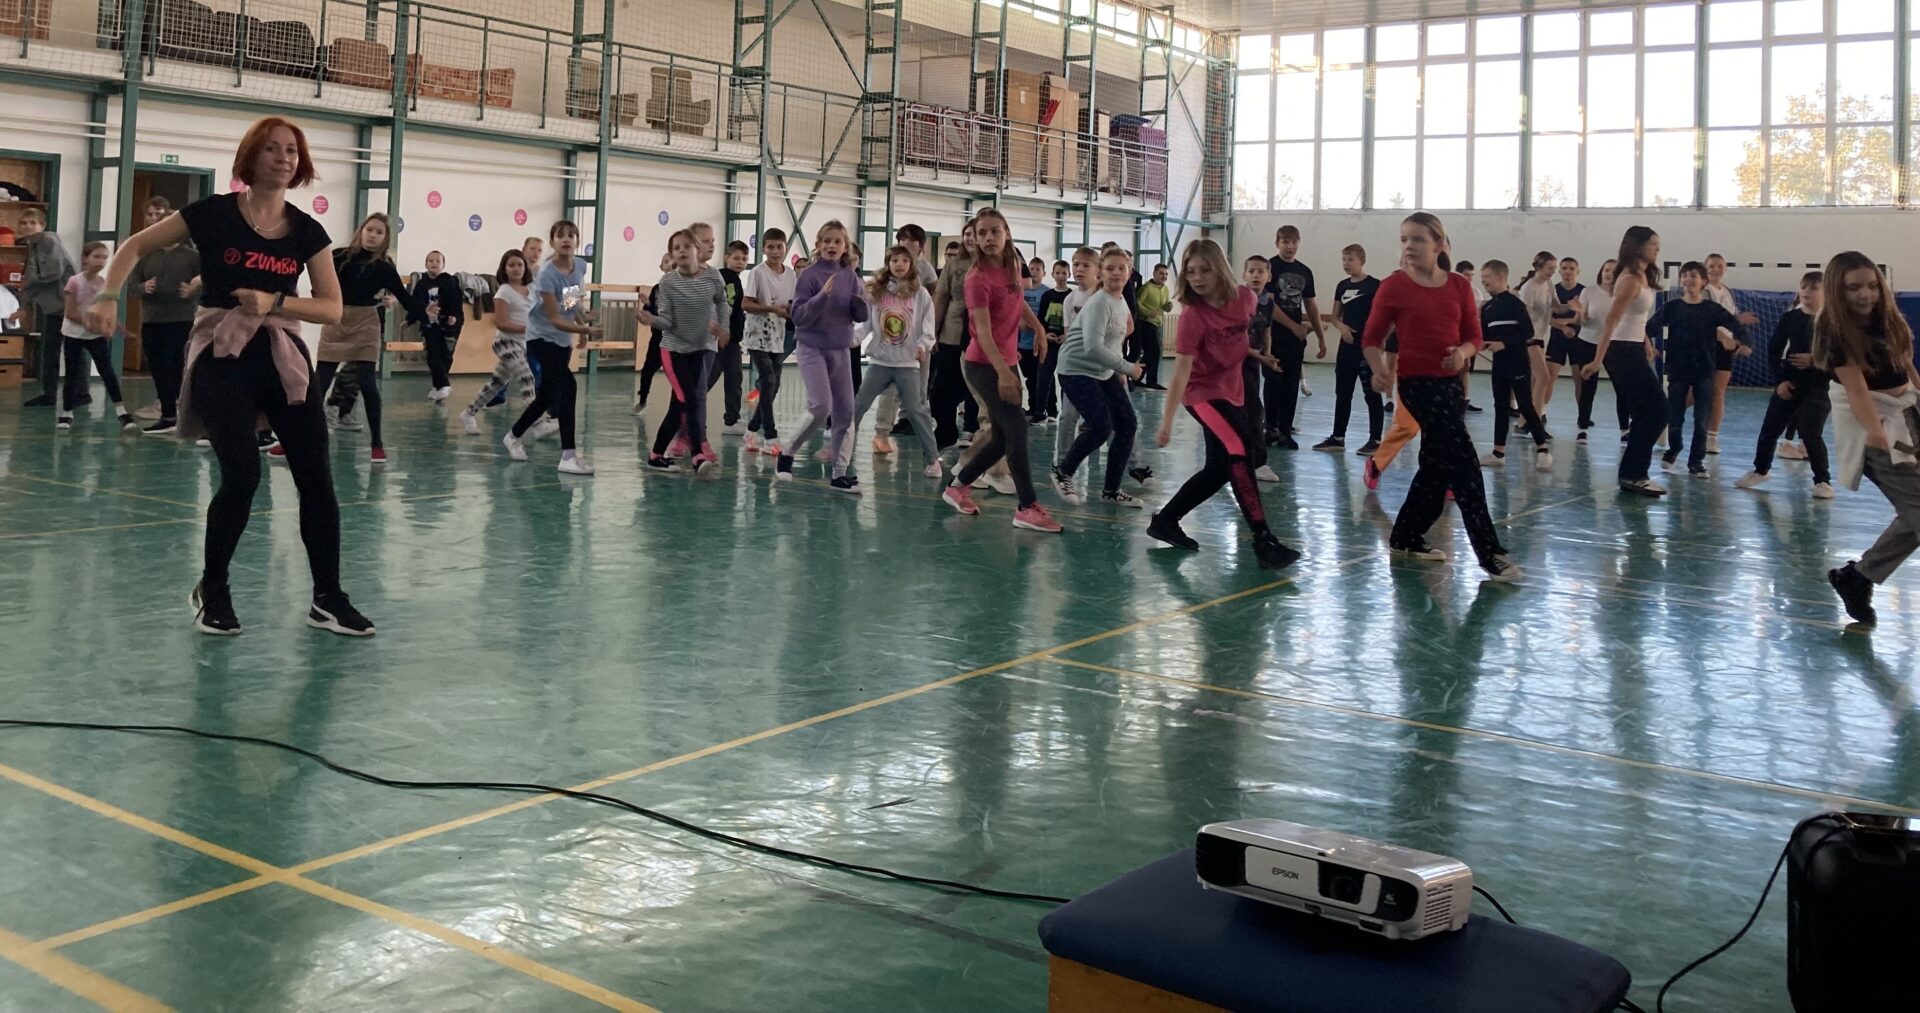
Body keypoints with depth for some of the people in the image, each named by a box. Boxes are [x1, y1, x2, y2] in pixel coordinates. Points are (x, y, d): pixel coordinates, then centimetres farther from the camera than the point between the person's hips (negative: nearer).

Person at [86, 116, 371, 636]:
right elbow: (135, 246, 3)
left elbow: (333, 308, 0)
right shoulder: (214, 214, -5)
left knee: (316, 477, -1)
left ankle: (328, 600, 10)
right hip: (221, 358, -4)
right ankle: (212, 590, 9)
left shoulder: (307, 231, 3)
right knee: (242, 474, -15)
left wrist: (274, 302, -15)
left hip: (283, 357, 4)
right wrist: (108, 297, -11)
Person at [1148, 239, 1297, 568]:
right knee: (1239, 452, -25)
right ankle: (1263, 540, -21)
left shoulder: (1245, 297, -9)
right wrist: (1167, 421, -31)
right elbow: (1181, 371, -27)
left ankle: (1165, 521, 28)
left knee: (1218, 470, 13)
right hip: (1202, 393, -7)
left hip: (1232, 391, 7)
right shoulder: (1192, 315, -23)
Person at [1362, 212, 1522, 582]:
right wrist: (1380, 369, -21)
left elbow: (1474, 336, 9)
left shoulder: (1459, 286, 5)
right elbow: (1372, 338, -3)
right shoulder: (1394, 286, -7)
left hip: (1451, 381, 6)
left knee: (1439, 464, 13)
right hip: (1417, 381, -6)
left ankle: (1406, 537, 30)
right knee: (1463, 463, -11)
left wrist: (1463, 352, -14)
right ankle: (1490, 553, -7)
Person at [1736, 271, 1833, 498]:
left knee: (1811, 434, -10)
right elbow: (1774, 351, 4)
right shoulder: (1790, 318, 1)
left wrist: (1815, 360, -21)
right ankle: (1760, 470, 32)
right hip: (1788, 384, 4)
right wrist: (1780, 380, -3)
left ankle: (1823, 481, 3)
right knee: (1769, 429, 11)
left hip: (1818, 387, -4)